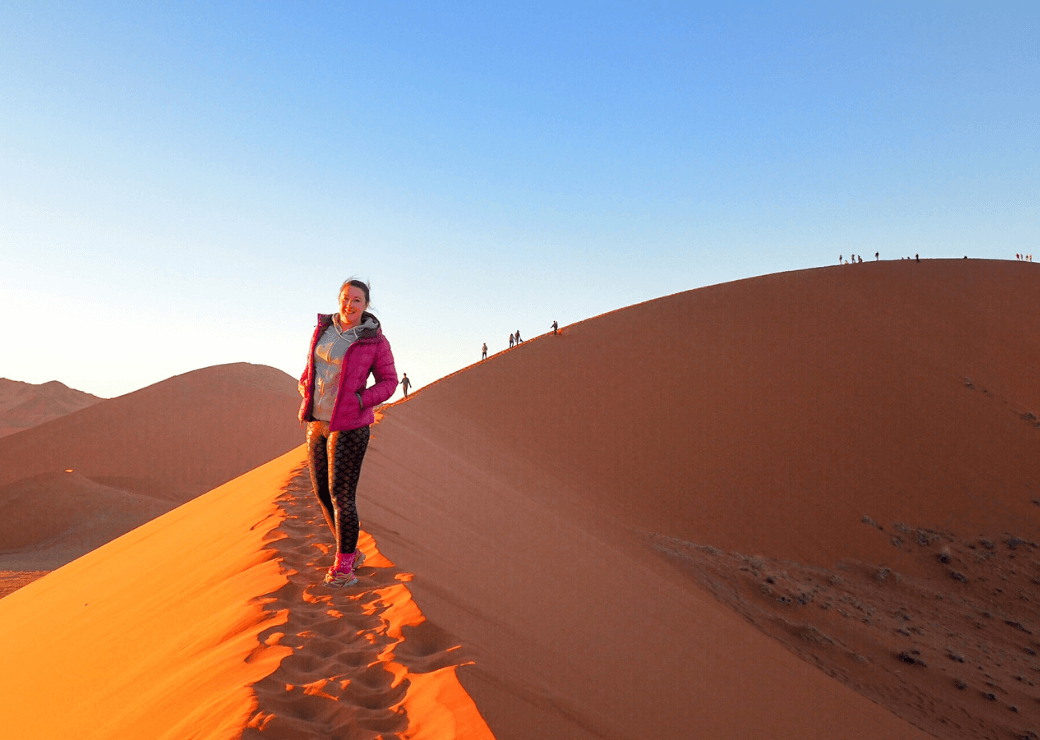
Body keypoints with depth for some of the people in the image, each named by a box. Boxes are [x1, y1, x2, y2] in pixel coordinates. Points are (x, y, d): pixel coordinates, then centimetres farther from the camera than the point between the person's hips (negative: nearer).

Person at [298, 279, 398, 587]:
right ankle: (351, 552, 28)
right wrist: (306, 392, 6)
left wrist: (359, 401, -16)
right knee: (323, 493, 11)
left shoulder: (374, 339, -9)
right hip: (317, 423, 7)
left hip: (349, 427, -6)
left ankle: (343, 566, 9)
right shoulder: (323, 329, 7)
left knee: (341, 496, -7)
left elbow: (388, 381, -3)